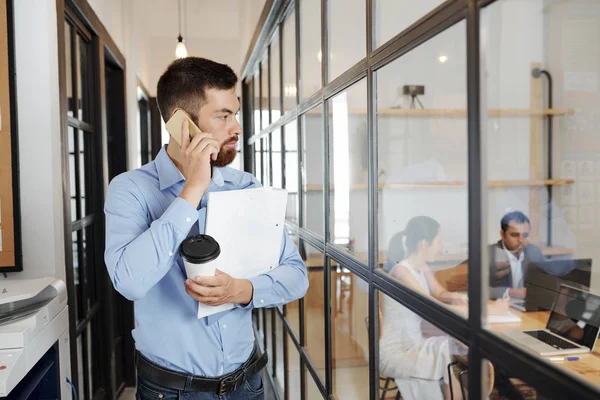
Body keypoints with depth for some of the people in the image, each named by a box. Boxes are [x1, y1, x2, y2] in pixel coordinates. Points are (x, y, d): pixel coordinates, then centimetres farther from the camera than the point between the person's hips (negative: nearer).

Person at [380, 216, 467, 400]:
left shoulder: (423, 268, 5)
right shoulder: (401, 271, -22)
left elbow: (440, 294, 14)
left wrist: (455, 297, -10)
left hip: (416, 343, 8)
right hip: (397, 352, -8)